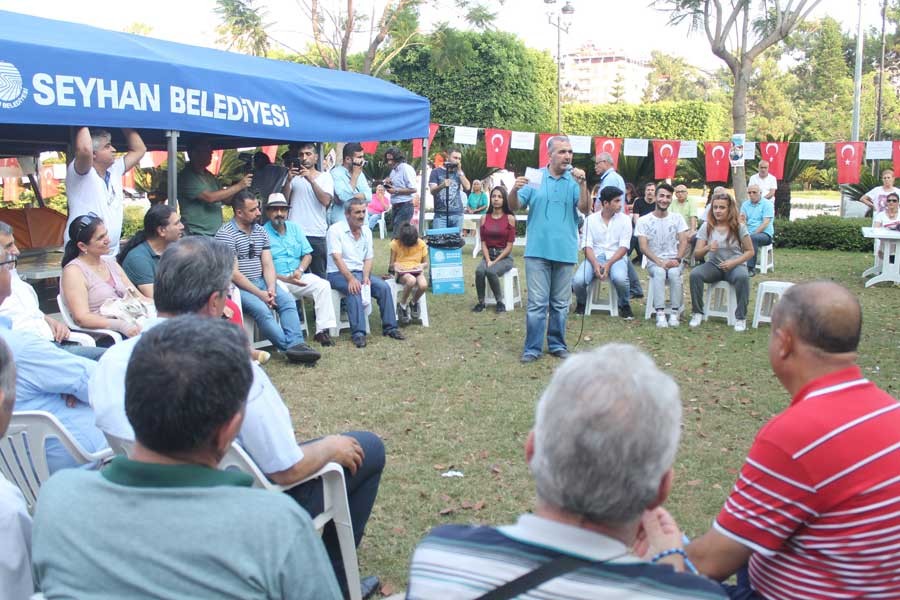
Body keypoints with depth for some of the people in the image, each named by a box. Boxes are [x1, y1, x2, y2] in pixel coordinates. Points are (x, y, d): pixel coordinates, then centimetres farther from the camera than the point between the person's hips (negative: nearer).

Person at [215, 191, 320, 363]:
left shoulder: (260, 231, 13)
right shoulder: (225, 234, -9)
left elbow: (268, 265, 9)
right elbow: (233, 273, -14)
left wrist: (271, 288, -10)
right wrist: (260, 294, -18)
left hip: (261, 281, 6)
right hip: (238, 286, -6)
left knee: (287, 299, -19)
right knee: (261, 309, -30)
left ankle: (296, 345, -30)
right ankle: (289, 347, -28)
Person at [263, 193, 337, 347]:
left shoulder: (295, 228, 15)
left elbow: (308, 254, 14)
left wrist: (300, 270, -7)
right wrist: (285, 279, -18)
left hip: (298, 277, 5)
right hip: (277, 280, -5)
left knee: (323, 285, -19)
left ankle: (322, 330, -20)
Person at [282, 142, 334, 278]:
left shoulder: (325, 176, 8)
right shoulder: (293, 176, 11)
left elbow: (326, 201, -8)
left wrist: (311, 179, -17)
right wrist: (288, 180, -11)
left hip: (316, 234, -1)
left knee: (319, 275, 3)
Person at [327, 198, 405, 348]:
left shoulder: (366, 231, 11)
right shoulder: (335, 229, -8)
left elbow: (368, 259, 9)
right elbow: (337, 257, -18)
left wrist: (366, 277, -10)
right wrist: (351, 279, -29)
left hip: (360, 273, 6)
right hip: (338, 274, -6)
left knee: (383, 287, -16)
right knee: (355, 290, -34)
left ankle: (389, 327, -8)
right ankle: (358, 333, -37)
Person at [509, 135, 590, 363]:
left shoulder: (575, 180, 3)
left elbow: (585, 210, -8)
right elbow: (514, 207, 2)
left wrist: (582, 185, -22)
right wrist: (514, 190, -19)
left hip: (565, 251, 2)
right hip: (538, 250, -2)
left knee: (560, 304, 12)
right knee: (537, 303, -2)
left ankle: (557, 344, 24)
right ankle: (532, 348, 4)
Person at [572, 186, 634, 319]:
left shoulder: (625, 219, 3)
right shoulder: (590, 219, 4)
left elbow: (623, 247, -4)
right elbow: (587, 246, -2)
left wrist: (608, 264, -19)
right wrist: (595, 264, -20)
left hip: (616, 257, -1)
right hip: (594, 257, 1)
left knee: (620, 278, -36)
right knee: (578, 280, -28)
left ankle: (624, 306, -4)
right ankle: (581, 303, 8)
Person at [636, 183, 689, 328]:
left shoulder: (677, 218, 8)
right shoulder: (643, 221, 1)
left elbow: (683, 242, 2)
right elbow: (643, 247, -7)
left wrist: (677, 259, -17)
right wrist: (660, 262, -19)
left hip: (673, 261, 1)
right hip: (653, 262, -1)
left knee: (674, 273, -33)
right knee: (659, 272, -35)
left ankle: (675, 313, -26)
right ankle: (660, 314, -36)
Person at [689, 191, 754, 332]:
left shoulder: (739, 227, -4)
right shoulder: (707, 227, 0)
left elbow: (750, 251, -1)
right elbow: (697, 254, -1)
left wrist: (734, 262, -17)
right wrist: (707, 248, -24)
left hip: (735, 265, -2)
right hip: (714, 265, 2)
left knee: (742, 277, -36)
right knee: (695, 274, -28)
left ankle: (740, 318, -21)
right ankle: (697, 313, -12)